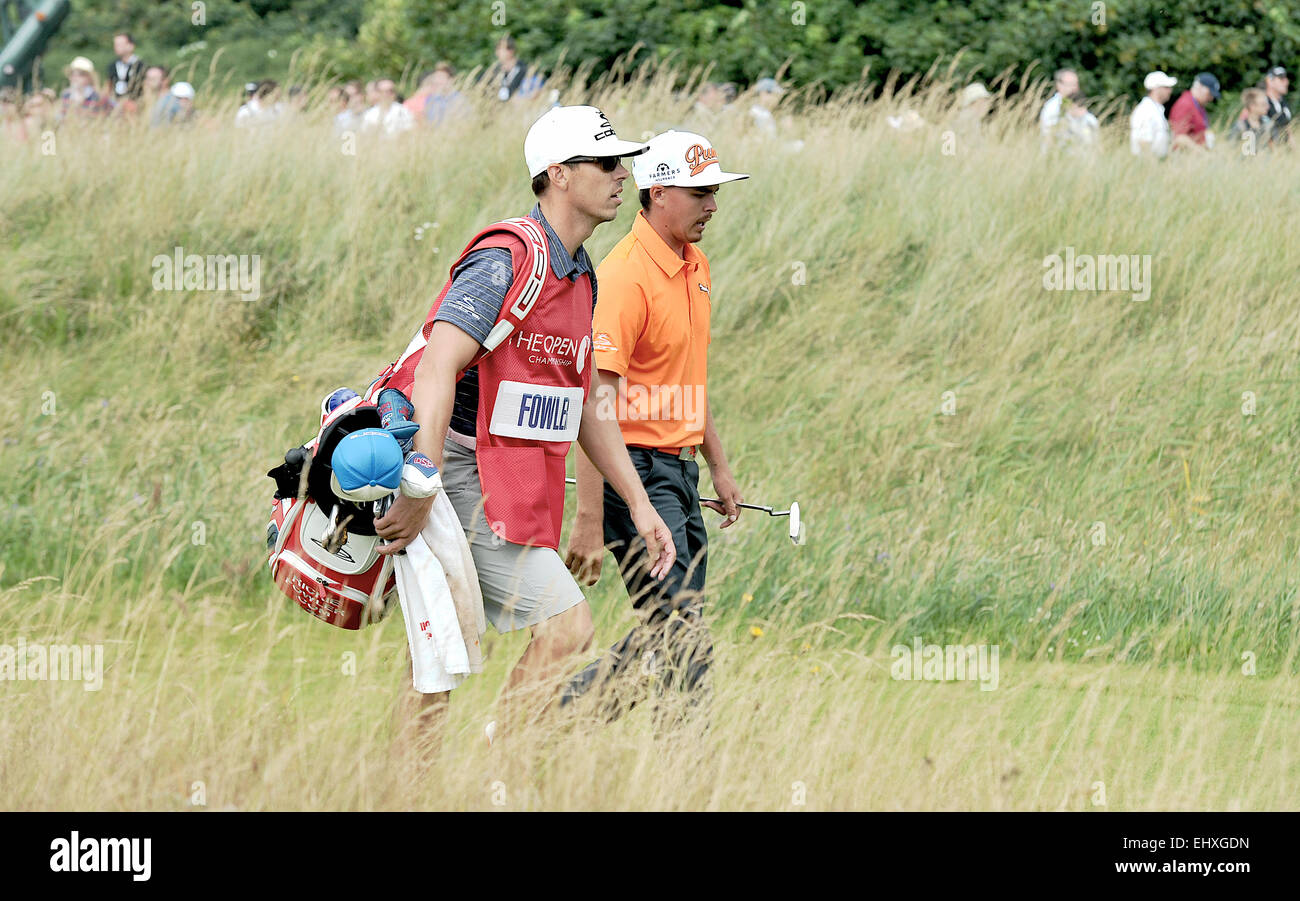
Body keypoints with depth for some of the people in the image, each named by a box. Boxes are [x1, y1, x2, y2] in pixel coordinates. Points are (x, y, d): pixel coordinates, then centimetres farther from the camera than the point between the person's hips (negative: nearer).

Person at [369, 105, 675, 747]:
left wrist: (638, 504, 18)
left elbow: (586, 411, 24)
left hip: (501, 478, 10)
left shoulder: (579, 277, 17)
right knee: (566, 624, -12)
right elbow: (438, 366, -26)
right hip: (460, 473, -10)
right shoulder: (508, 259, -15)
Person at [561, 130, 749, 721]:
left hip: (679, 471, 9)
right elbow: (596, 405, -22)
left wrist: (719, 467, 24)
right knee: (676, 634, -11)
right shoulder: (625, 277, -18)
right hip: (636, 470, -9)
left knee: (677, 633, 8)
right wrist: (589, 522, -25)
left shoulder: (696, 266, 12)